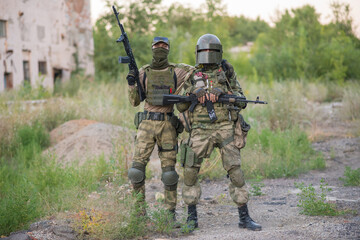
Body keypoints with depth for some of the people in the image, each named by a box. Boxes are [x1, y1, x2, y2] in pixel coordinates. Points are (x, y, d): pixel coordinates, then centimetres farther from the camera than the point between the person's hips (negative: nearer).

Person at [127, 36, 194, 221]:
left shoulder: (176, 71, 4)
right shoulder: (143, 73, 7)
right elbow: (135, 102, 6)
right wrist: (132, 85, -11)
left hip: (168, 125, -1)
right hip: (147, 124, 1)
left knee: (169, 170, 0)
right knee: (137, 167, -7)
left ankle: (170, 213, 10)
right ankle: (139, 211, 5)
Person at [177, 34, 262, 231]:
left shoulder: (226, 72, 9)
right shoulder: (191, 76, 11)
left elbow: (241, 101, 5)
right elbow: (180, 105, 6)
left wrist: (223, 92, -11)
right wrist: (193, 93, -12)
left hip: (225, 128, -1)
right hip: (200, 130, 1)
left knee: (235, 170, -6)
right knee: (190, 172, -4)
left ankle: (244, 217, 3)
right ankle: (192, 217, 10)